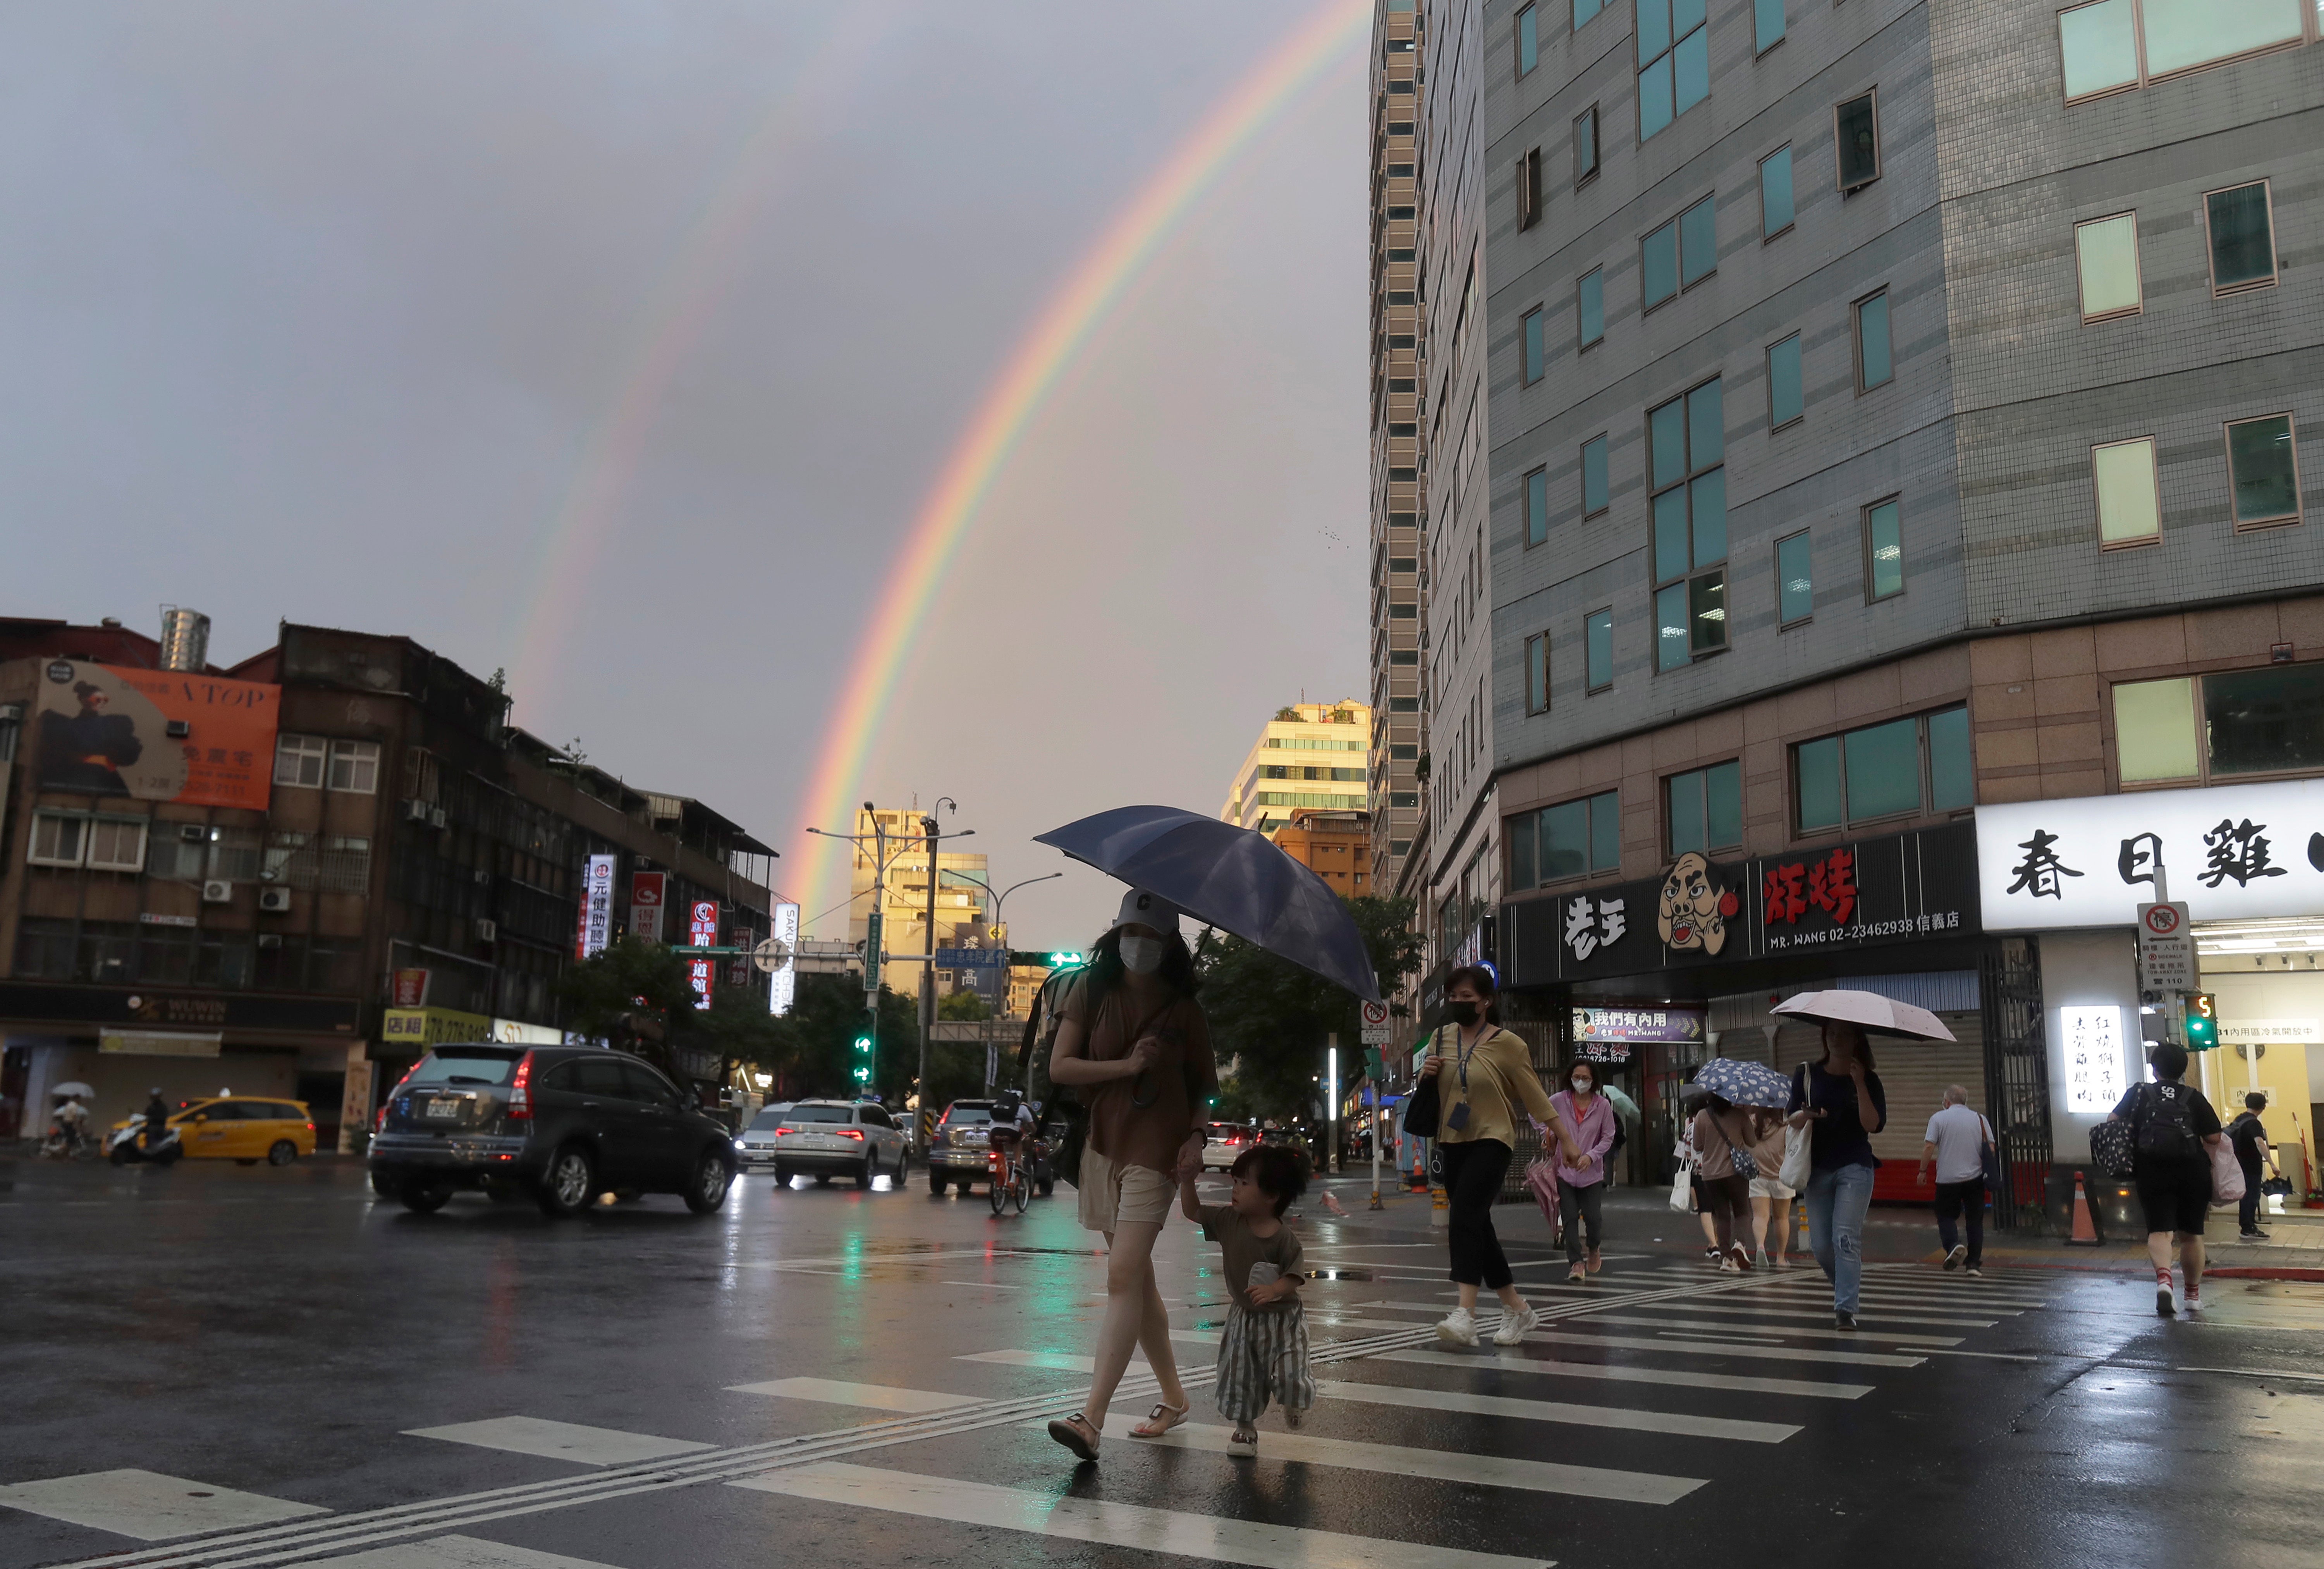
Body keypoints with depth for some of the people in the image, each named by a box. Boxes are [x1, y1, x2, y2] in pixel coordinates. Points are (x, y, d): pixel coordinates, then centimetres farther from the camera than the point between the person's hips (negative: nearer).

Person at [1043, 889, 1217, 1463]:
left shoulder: (1184, 1011, 1)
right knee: (1137, 1277, 14)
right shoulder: (1091, 991, 3)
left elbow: (1204, 1083, 9)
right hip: (1100, 1145, 4)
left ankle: (1091, 1418, -20)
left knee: (1124, 1276, -16)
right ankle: (1173, 1396, 31)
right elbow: (1059, 1067, -4)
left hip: (1154, 1152, -4)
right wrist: (1127, 1066, -13)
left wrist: (1197, 1134, -8)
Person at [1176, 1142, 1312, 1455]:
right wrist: (1187, 1182, -9)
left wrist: (1274, 1290, -37)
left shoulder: (1285, 1238, -20)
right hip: (1244, 1318, 4)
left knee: (1289, 1375, -7)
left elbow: (1294, 1276, -19)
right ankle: (1246, 1429, 31)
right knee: (1241, 1377, 9)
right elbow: (1193, 1212, 4)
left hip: (1281, 1317, -4)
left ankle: (1292, 1401, 30)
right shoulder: (1228, 1221, -6)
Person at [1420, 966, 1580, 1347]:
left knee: (1465, 1219, -22)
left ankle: (1466, 1315, -28)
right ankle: (1516, 1309, 21)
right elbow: (1433, 1089, 19)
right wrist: (1426, 1075, -4)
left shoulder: (1507, 1044, -8)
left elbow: (1536, 1096, -4)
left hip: (1491, 1140, -6)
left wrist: (1566, 1139, -5)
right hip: (1452, 1143, 6)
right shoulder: (1441, 1038, 7)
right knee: (1478, 1227, 8)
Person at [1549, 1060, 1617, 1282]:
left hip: (1592, 1171, 0)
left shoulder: (1603, 1105, -5)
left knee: (1592, 1217, -2)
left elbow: (1608, 1138, 0)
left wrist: (1591, 1156, -13)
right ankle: (1576, 1263, -3)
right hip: (1564, 1170, 0)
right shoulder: (1559, 1101, -3)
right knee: (1570, 1218, -6)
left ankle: (1593, 1250, 30)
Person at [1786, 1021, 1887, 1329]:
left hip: (1855, 1168, -3)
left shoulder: (1868, 1079, 1)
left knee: (1846, 1238, -13)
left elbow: (1875, 1125, -10)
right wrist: (1803, 1115, -17)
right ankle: (1845, 1289, 30)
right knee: (1820, 1244, 5)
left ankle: (1846, 1309, -10)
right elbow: (1789, 1118, 6)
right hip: (1817, 1168, 3)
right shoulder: (1807, 1074, 6)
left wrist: (1859, 1084, -17)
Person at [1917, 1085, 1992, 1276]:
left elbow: (1929, 1147, -9)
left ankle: (1953, 1245, -18)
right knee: (1975, 1219, 10)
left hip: (1947, 1179, -2)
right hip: (1975, 1178, 2)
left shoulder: (1938, 1118, -3)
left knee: (1946, 1216, 8)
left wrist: (1923, 1171, 0)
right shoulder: (1980, 1119, 5)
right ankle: (1974, 1262, 8)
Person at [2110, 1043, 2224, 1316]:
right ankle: (2193, 1294, 26)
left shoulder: (2139, 1094, 5)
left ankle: (2163, 1278, -32)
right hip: (2193, 1172, 1)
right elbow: (2214, 1138, -3)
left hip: (2153, 1173, -1)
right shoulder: (2194, 1097, 3)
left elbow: (2112, 1121, -1)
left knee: (2160, 1230, -4)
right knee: (2192, 1234, 14)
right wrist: (2204, 1161, 14)